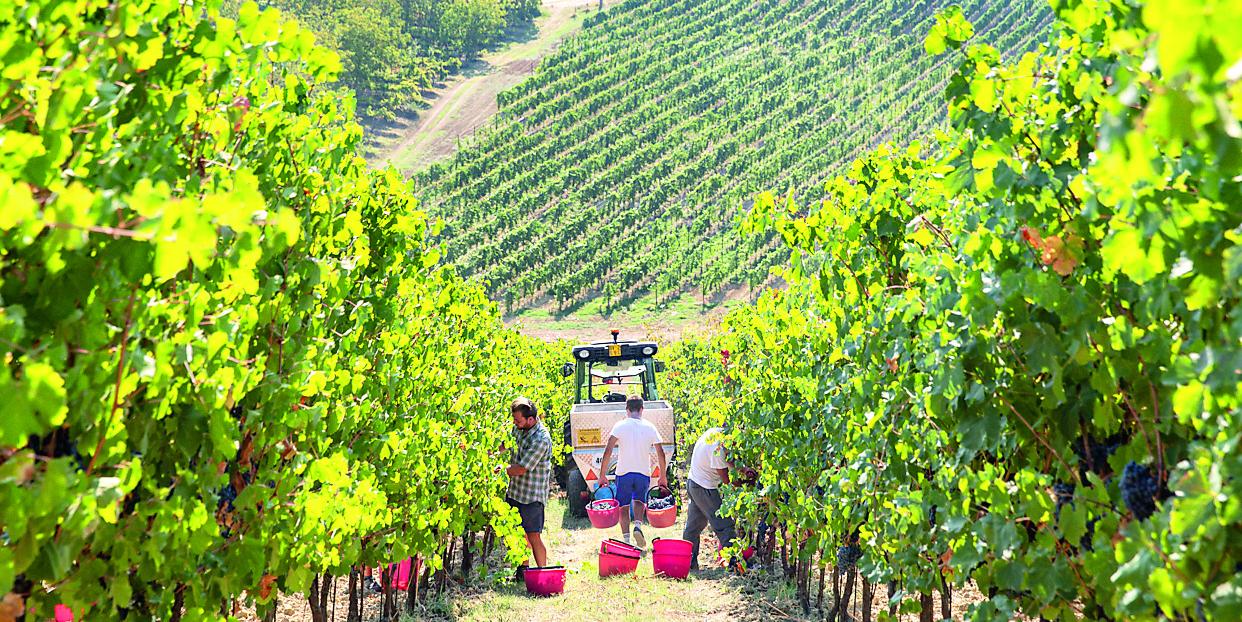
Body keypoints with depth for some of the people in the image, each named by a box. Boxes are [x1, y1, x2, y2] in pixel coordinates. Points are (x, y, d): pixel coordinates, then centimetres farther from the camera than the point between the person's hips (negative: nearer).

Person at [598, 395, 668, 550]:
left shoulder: (620, 426, -5)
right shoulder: (650, 427, 2)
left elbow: (608, 451, -12)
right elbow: (661, 454, 2)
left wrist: (602, 475, -7)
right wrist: (663, 476, 12)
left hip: (624, 473, -2)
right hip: (644, 473, 2)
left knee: (624, 506, 12)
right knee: (639, 500, 23)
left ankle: (626, 539, 3)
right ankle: (638, 526, -4)